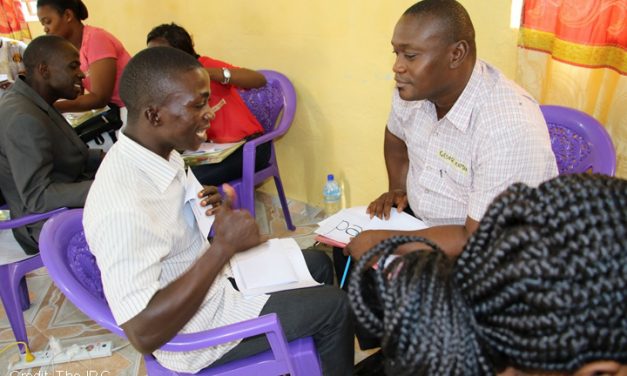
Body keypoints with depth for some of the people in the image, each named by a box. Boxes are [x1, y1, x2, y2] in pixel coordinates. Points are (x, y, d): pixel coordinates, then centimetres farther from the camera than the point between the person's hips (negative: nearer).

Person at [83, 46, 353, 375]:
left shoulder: (160, 151, -7)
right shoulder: (122, 208, -35)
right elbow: (144, 334, -34)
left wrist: (208, 209, -10)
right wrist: (224, 245, -34)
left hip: (211, 280, 9)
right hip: (196, 333, -8)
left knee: (317, 263, 19)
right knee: (334, 306, 0)